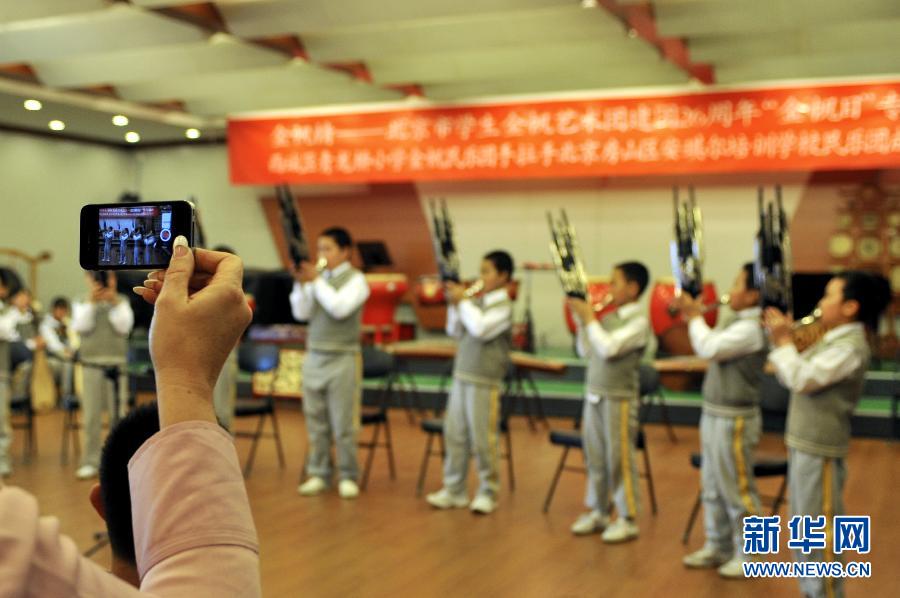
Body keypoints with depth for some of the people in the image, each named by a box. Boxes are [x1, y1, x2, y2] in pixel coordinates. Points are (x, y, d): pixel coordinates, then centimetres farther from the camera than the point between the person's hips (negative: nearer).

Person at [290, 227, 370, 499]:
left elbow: (340, 308, -20)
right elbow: (301, 313, 5)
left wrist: (316, 281, -15)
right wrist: (301, 284, -7)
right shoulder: (317, 278, 11)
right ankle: (318, 474, 16)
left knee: (343, 423, -2)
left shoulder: (355, 279, -4)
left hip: (343, 359, -5)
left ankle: (348, 477, 8)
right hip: (314, 356, 5)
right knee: (315, 420, 7)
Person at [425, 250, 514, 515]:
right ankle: (454, 489, 20)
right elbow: (455, 331, 17)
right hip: (461, 376, 7)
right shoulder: (477, 302, 10)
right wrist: (455, 305, 3)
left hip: (484, 382, -7)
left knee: (483, 439, 0)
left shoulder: (503, 306, -10)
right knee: (454, 434, 10)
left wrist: (463, 301, -13)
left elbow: (480, 328, -24)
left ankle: (488, 493, 13)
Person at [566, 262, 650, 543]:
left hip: (619, 399, -7)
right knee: (594, 457, 13)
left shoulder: (639, 321, -11)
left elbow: (608, 348, -22)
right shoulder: (609, 318, 10)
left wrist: (590, 317, -13)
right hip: (594, 396, 7)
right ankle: (598, 512, 26)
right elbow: (586, 351, 15)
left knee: (619, 459, -1)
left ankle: (628, 519, 9)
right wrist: (581, 320, 6)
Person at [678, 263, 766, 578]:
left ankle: (747, 554, 11)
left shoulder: (750, 328, -20)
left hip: (734, 419, -10)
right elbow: (711, 347, 18)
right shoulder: (740, 324, 12)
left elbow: (708, 348, -26)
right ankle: (718, 546, 29)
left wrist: (695, 317, -13)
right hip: (715, 415, 10)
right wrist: (694, 317, 9)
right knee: (713, 487, 17)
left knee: (737, 490, 0)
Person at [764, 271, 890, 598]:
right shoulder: (832, 341, 13)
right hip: (804, 444, 10)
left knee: (819, 531, -1)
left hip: (820, 450, -10)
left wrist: (783, 342, -15)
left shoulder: (851, 347, -17)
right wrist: (782, 340, 6)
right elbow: (791, 377, 17)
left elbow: (801, 379, -25)